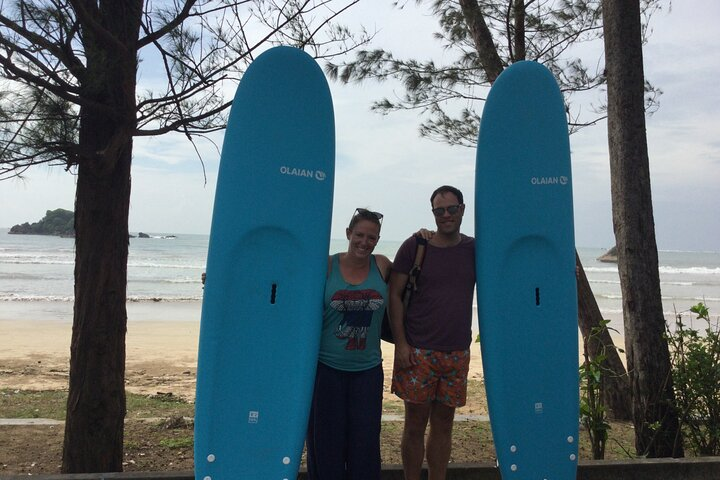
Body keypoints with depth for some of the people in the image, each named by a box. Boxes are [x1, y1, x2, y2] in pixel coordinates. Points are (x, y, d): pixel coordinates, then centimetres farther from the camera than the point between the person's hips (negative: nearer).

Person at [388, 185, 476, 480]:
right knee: (415, 424, 4)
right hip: (418, 351, -3)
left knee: (443, 424, 12)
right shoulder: (414, 247, -3)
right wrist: (400, 344, -9)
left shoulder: (475, 249, 6)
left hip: (457, 352, 3)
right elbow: (394, 295, -3)